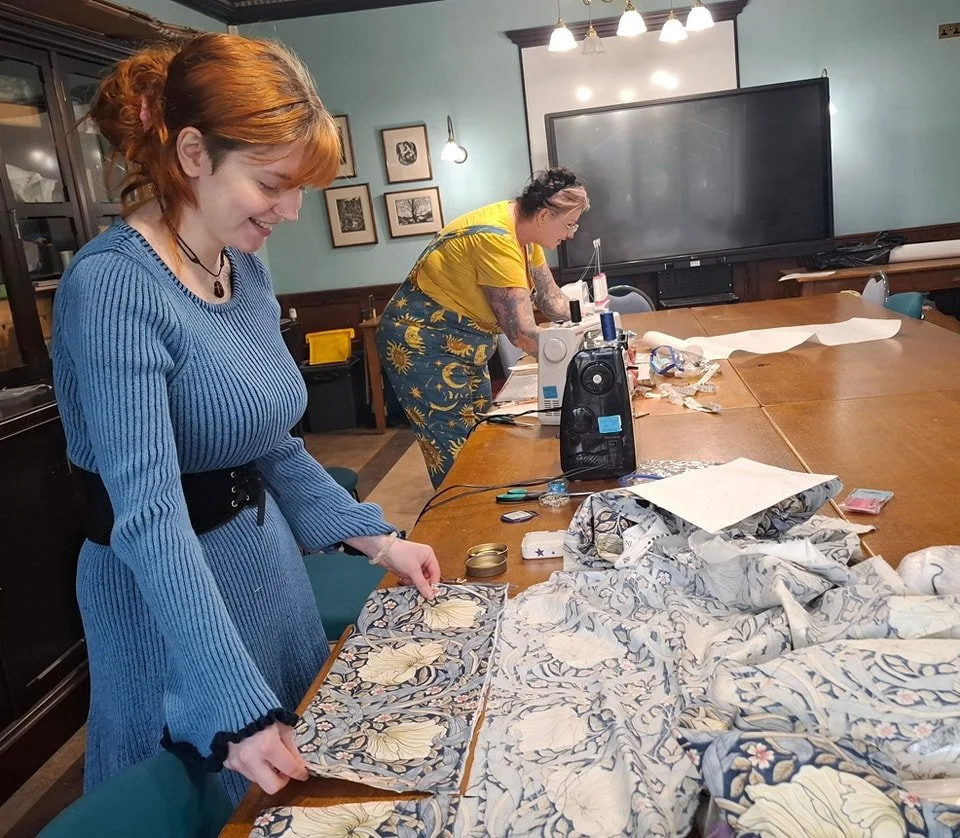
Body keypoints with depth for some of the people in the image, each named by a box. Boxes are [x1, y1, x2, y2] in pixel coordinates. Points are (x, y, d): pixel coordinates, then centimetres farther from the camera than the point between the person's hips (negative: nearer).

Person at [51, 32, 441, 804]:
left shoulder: (245, 270, 2)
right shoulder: (113, 285, -23)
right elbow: (151, 516, -29)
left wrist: (375, 538, 5)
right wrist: (236, 712, -30)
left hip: (269, 554, 8)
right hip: (170, 589, -7)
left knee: (298, 797, 25)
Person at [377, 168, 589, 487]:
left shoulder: (523, 230, 2)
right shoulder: (496, 239, -27)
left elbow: (550, 297, 11)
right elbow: (521, 332, -27)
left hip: (458, 347, 10)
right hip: (419, 346, -10)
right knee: (455, 460, -7)